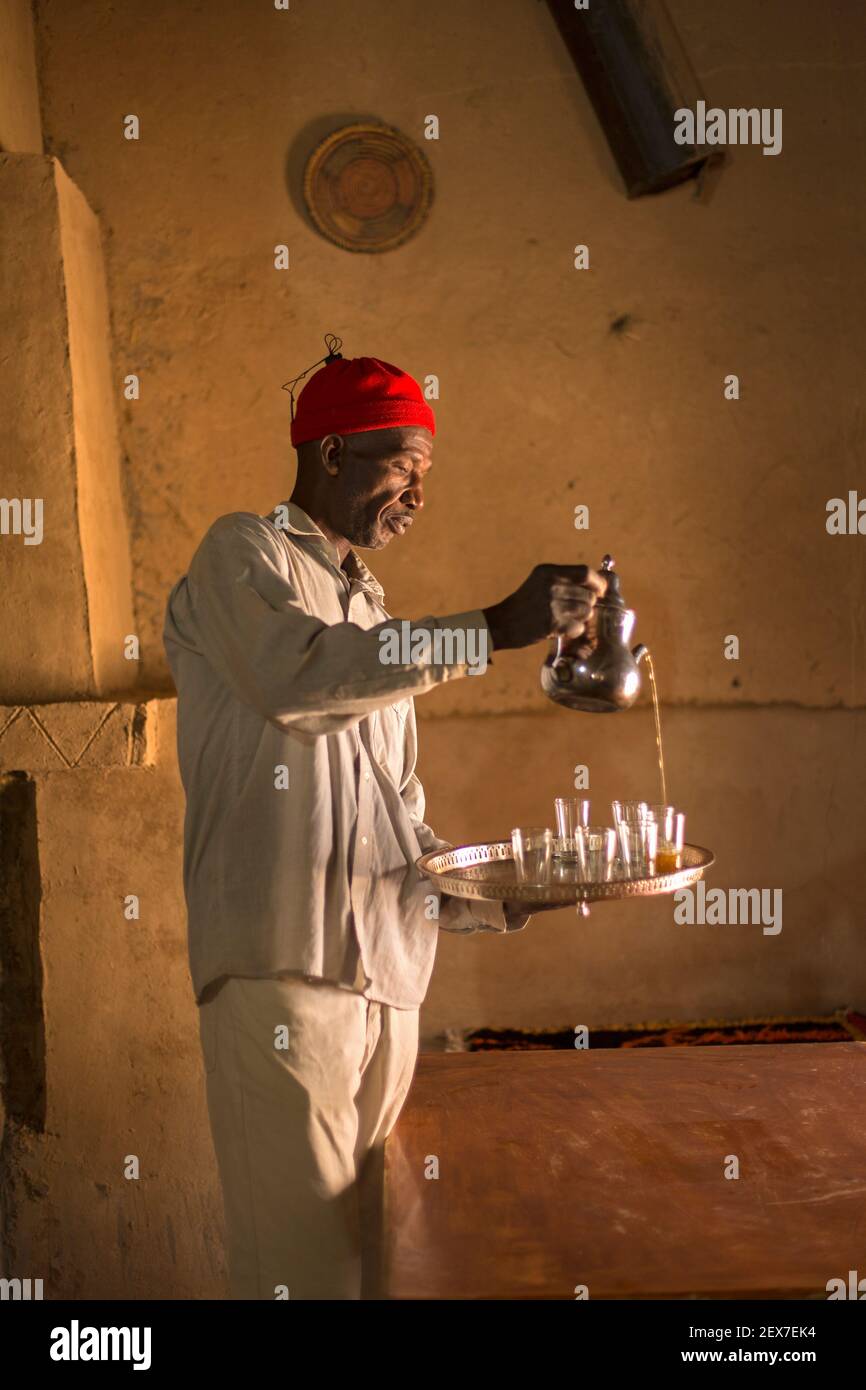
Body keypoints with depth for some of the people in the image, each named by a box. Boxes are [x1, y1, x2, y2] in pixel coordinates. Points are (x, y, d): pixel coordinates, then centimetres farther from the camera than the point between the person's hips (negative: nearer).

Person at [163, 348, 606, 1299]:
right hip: (283, 969, -7)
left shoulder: (369, 610, 26)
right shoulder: (243, 555, 4)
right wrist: (495, 630, -20)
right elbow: (296, 675, -20)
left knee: (369, 1247, 8)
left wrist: (482, 898, 8)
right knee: (306, 1261, -9)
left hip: (388, 976, 7)